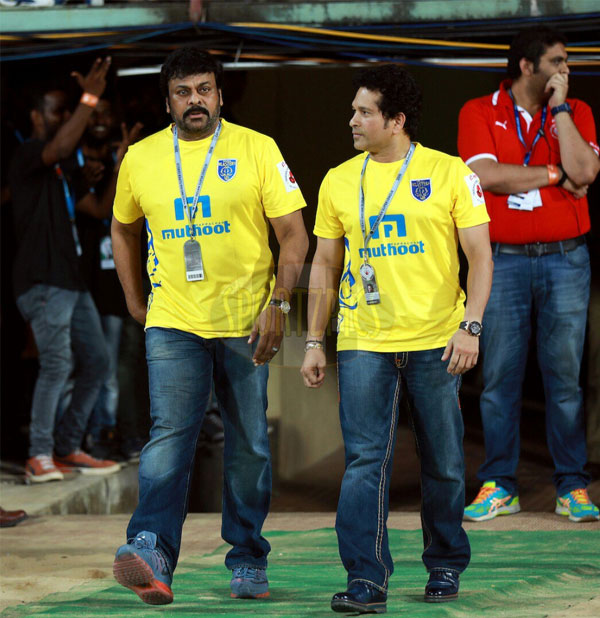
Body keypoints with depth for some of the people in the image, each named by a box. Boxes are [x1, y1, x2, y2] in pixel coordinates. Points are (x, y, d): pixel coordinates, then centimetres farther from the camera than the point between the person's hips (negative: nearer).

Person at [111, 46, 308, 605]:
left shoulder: (257, 151, -1)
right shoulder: (140, 159, 6)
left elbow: (293, 234, -2)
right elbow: (123, 230, 22)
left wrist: (278, 304, -12)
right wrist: (135, 302, 15)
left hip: (246, 323, 0)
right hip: (173, 324, 0)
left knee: (249, 445, 6)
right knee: (169, 436, -15)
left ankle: (248, 559, 18)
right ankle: (152, 557, -28)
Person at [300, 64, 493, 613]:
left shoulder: (449, 173, -1)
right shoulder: (339, 181, 8)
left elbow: (480, 255, -1)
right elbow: (325, 266, 14)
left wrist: (470, 326, -13)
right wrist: (314, 341, 9)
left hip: (436, 342, -1)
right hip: (363, 342, 2)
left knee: (444, 464, 7)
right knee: (365, 461, -8)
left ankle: (446, 566, 25)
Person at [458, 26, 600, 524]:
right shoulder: (480, 113, 4)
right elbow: (485, 175, -11)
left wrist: (559, 107, -8)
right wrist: (554, 174, -5)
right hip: (503, 259, -1)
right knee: (500, 376, 1)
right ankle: (499, 487, 9)